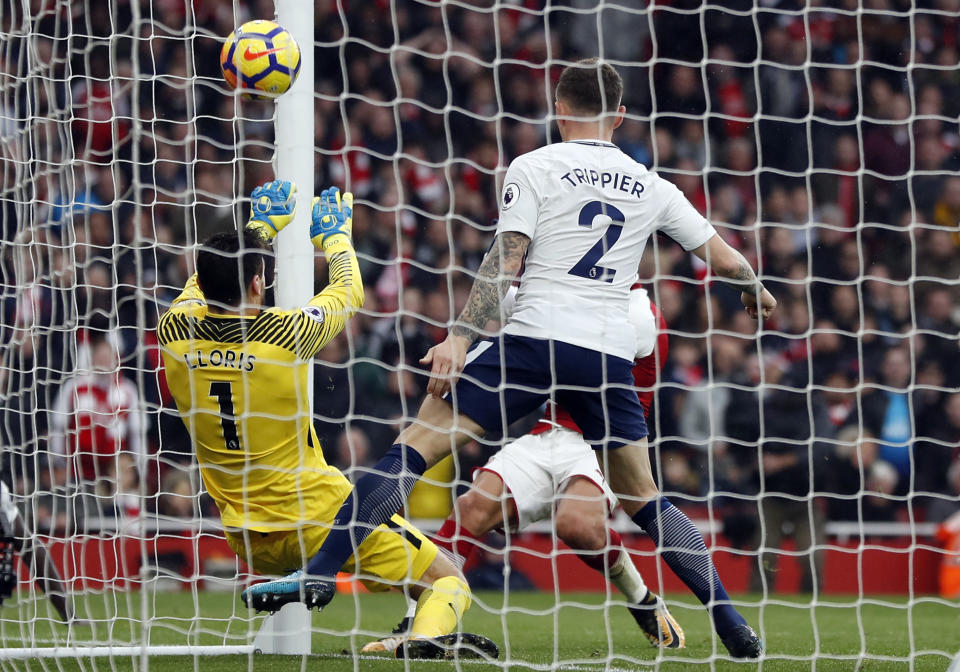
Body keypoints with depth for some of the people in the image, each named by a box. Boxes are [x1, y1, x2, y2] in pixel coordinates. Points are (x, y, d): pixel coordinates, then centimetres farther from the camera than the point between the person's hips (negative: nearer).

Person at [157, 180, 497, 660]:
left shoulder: (176, 335, -9)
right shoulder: (284, 333, -19)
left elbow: (207, 276, 16)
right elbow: (349, 292, 3)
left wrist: (264, 225, 28)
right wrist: (334, 233, 22)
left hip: (248, 542, 5)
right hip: (320, 523, -5)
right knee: (449, 581, 0)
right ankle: (427, 637, -28)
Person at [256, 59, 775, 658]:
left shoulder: (534, 167, 5)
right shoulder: (651, 187, 15)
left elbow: (505, 261, -6)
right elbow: (725, 260, 21)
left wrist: (460, 337, -10)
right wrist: (756, 292, 42)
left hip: (536, 339, -4)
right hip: (612, 356, 4)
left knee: (417, 445, -4)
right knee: (643, 497, 17)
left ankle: (322, 572, -15)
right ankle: (733, 624, 11)